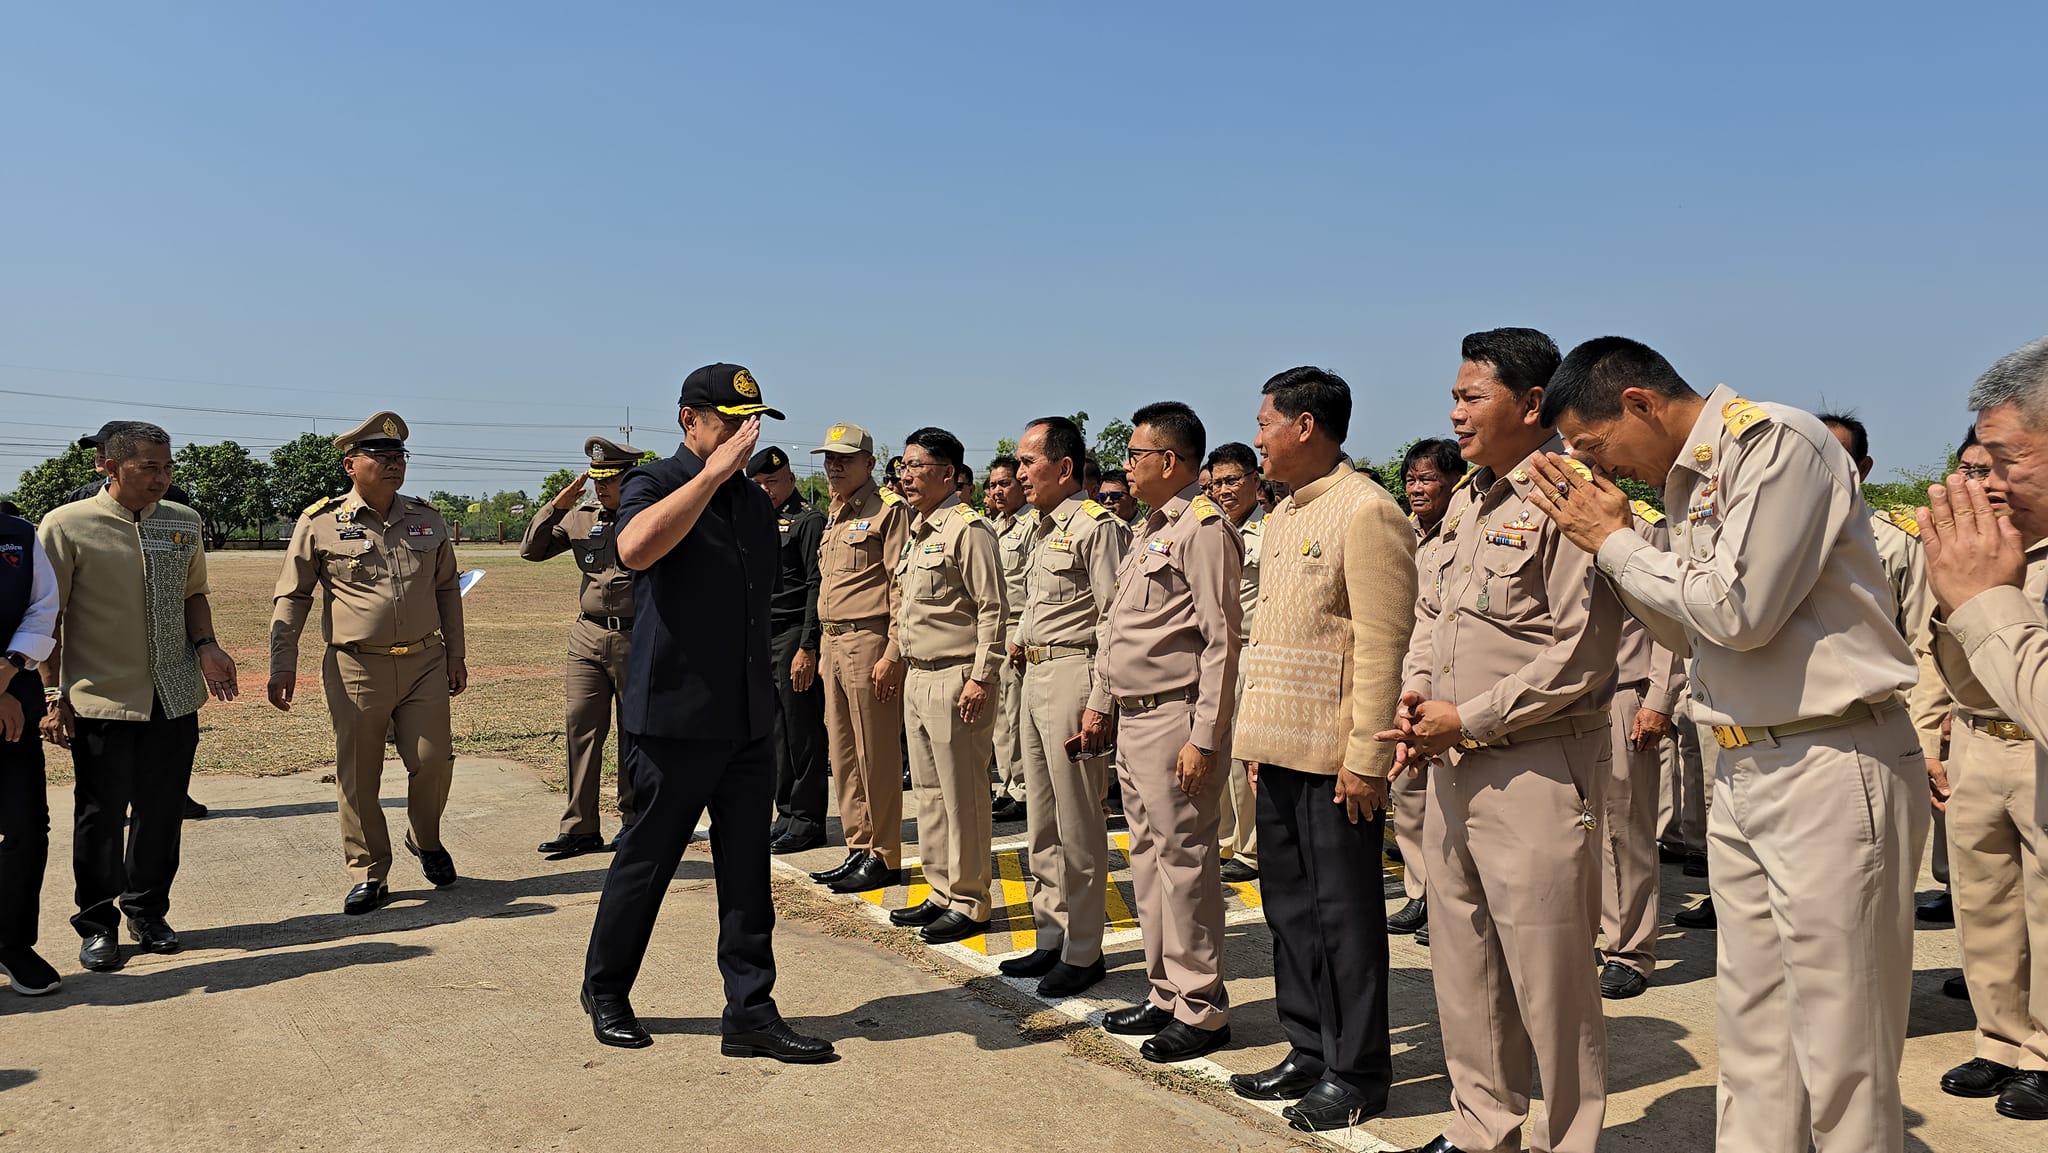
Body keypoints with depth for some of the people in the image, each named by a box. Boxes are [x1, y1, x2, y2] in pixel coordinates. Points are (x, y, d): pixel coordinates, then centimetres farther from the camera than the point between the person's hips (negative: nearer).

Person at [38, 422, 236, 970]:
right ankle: (97, 924, 20)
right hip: (100, 699, -4)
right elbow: (47, 617, -4)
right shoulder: (67, 526, -6)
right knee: (102, 816, 4)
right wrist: (54, 696, -7)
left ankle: (147, 913, 27)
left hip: (175, 699, 4)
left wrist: (205, 646, 0)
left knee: (162, 814, 10)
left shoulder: (184, 522, 8)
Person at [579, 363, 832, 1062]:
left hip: (748, 721, 6)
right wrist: (714, 472, -27)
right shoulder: (654, 484, -6)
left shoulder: (755, 502, 14)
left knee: (747, 869, 7)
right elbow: (635, 549, -30)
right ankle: (605, 992, 27)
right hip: (674, 716, -6)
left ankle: (750, 1012, 14)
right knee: (647, 859, 7)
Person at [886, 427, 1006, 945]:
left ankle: (969, 904, 8)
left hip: (956, 679, -10)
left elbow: (992, 610, -16)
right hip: (918, 678, 10)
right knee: (928, 791, 15)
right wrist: (900, 661, 19)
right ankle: (942, 892, 25)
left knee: (963, 797, -2)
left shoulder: (968, 529, -12)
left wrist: (981, 678, -19)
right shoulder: (918, 531, 16)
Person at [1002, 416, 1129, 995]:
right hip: (1036, 676, 10)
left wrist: (1099, 704, -20)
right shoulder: (1044, 528, 16)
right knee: (1041, 821, 15)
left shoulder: (1097, 525, -13)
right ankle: (1052, 937, 26)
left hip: (1074, 676, -10)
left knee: (1078, 825, -2)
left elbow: (1113, 621, -17)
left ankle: (1083, 952, 9)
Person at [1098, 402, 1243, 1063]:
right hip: (1134, 719, 10)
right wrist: (1103, 705, 19)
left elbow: (1222, 640, -18)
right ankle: (1166, 994, 26)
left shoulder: (1203, 528, -13)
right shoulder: (1154, 529, 17)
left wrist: (1204, 738, -20)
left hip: (1175, 719, -10)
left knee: (1183, 861, -3)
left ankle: (1201, 1009, 8)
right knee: (1148, 859, 15)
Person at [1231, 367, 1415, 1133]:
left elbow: (1381, 645, -16)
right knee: (1289, 904, 14)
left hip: (1333, 757, -9)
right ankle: (1308, 1052, 27)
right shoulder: (1283, 517, 16)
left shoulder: (1365, 511, -12)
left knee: (1344, 912, 2)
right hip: (1280, 750, 9)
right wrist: (1254, 738, 17)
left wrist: (1365, 758, -19)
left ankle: (1356, 1073, 15)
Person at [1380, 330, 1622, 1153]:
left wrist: (1467, 718, -15)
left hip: (1533, 768, -9)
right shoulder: (1468, 499, 14)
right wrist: (1416, 695, 2)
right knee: (1462, 961, 17)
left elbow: (1580, 655, -18)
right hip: (1452, 765, 9)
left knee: (1549, 974, 1)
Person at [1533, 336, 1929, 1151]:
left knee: (1841, 1055, 0)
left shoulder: (1775, 442, -12)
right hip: (1743, 770, 9)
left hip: (1829, 768, -9)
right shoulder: (1692, 479, 14)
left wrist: (1616, 541, -7)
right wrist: (1602, 541, 7)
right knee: (1751, 1035, 15)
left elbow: (1738, 612, -20)